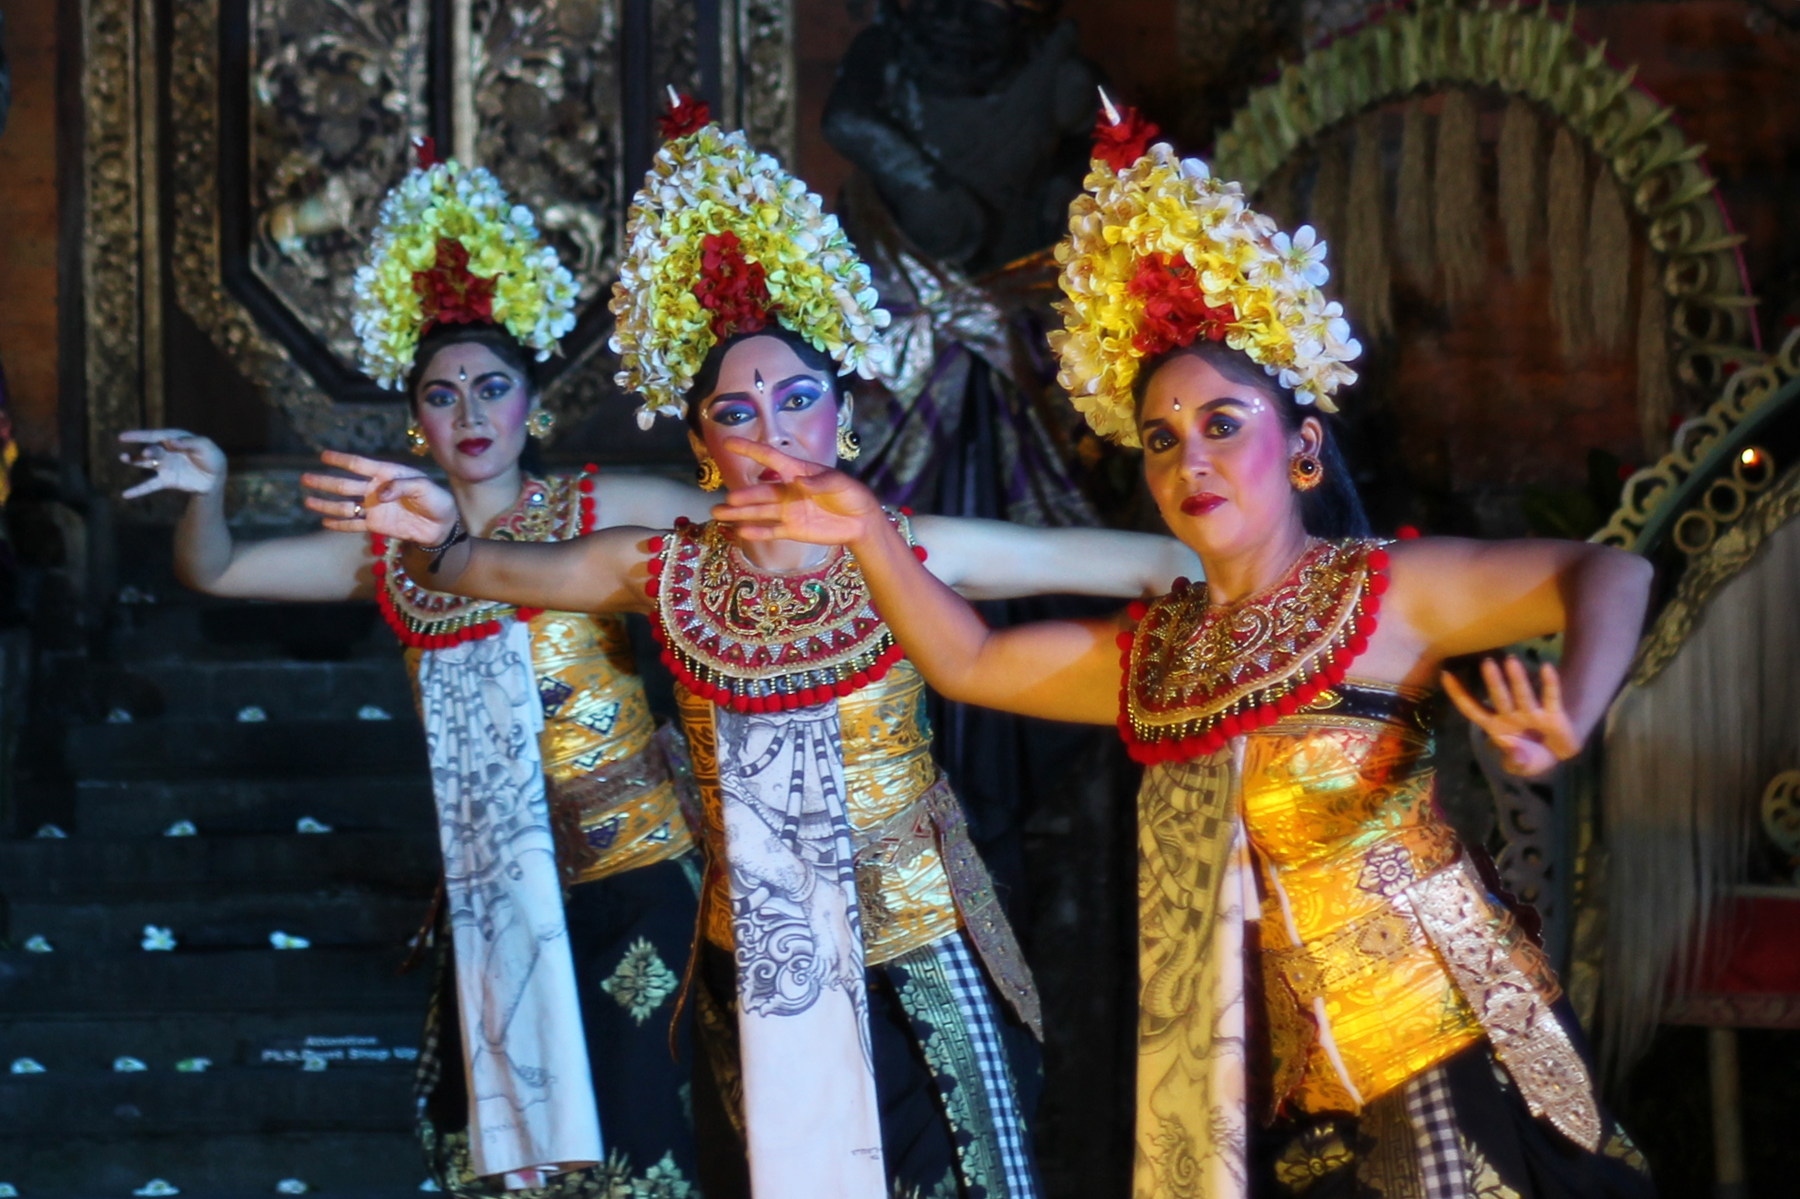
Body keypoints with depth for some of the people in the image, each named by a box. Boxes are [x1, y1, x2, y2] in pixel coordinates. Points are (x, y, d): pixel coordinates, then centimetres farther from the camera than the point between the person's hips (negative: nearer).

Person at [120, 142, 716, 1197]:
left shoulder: (601, 512, -4)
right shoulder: (389, 552, 7)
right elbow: (216, 572, 9)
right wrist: (207, 492, -11)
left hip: (628, 872, -4)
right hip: (492, 890, 4)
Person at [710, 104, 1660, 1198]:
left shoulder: (1381, 593, -6)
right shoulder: (1152, 652, 13)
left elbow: (1607, 573, -14)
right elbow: (966, 662, 18)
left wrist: (1569, 722, -32)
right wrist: (868, 530, 6)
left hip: (1449, 1050, -5)